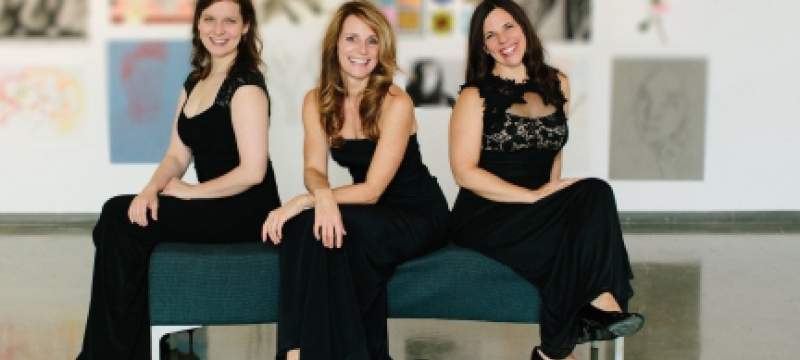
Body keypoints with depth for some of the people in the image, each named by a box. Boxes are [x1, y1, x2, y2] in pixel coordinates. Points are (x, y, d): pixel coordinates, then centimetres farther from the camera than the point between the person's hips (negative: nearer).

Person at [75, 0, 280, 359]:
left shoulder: (245, 86, -13)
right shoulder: (193, 83, 13)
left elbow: (252, 171, -20)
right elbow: (177, 155, 11)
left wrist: (189, 192, -12)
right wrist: (151, 189, -9)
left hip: (246, 213, -8)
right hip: (213, 206, 8)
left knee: (119, 224, -16)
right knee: (118, 218, -11)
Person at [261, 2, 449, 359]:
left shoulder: (396, 103, -18)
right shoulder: (317, 101, -1)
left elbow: (373, 189, -21)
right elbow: (314, 169, -9)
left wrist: (303, 201, -30)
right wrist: (322, 195, -34)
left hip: (419, 216, -5)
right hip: (368, 217, 5)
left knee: (320, 230, -30)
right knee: (303, 227, -27)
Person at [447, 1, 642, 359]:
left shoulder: (556, 85, 13)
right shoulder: (476, 96, -2)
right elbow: (464, 171, -10)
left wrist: (553, 192, 2)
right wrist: (533, 196, -18)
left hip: (537, 212, 5)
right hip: (485, 217, -5)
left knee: (594, 194, -27)